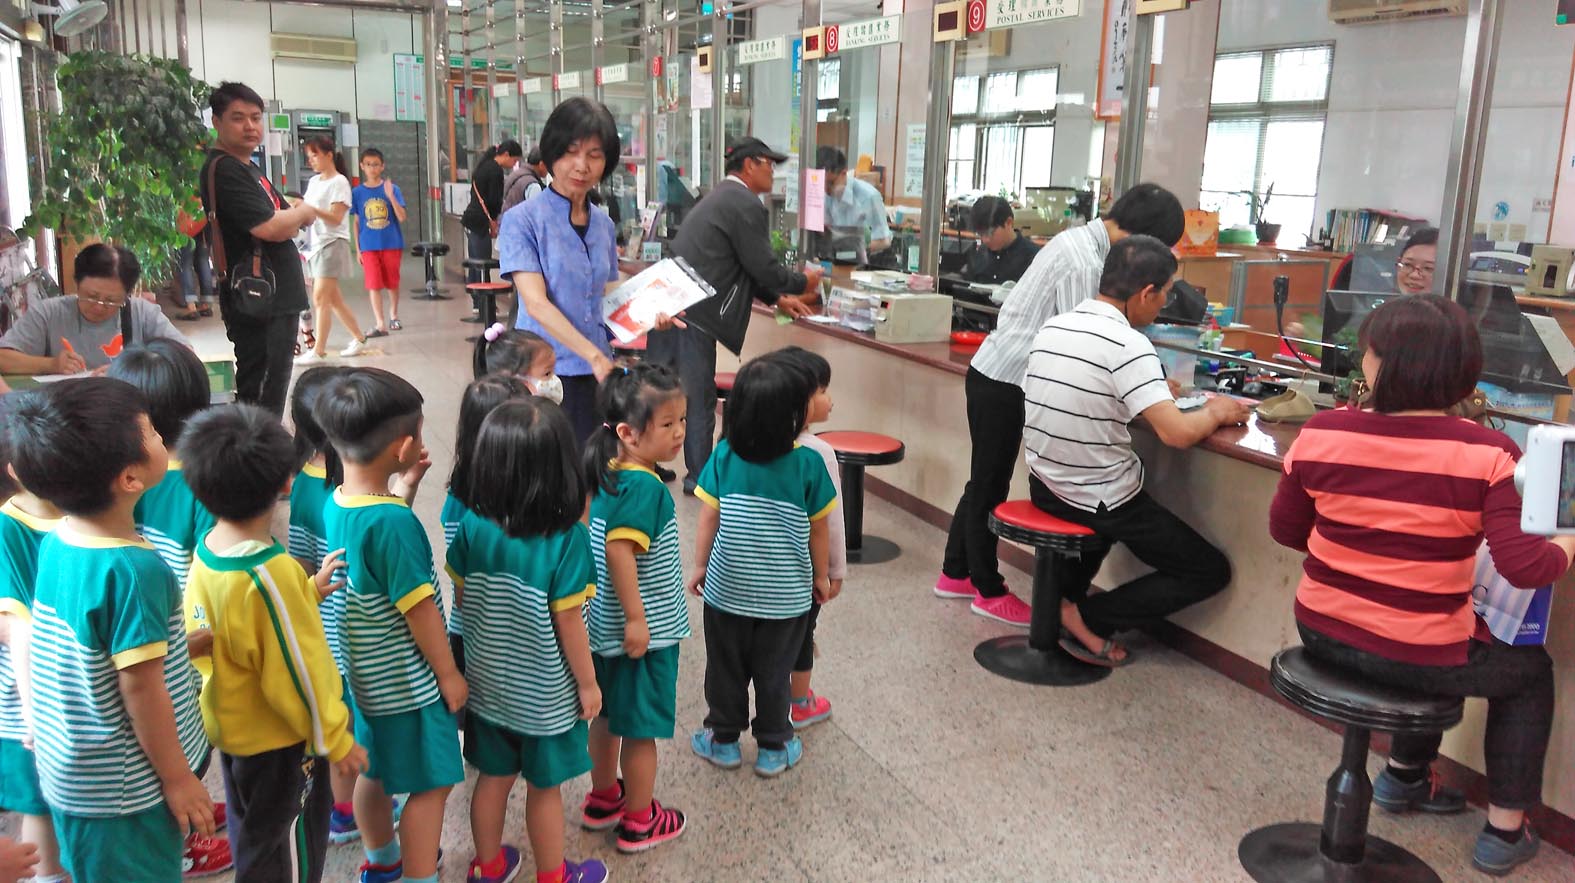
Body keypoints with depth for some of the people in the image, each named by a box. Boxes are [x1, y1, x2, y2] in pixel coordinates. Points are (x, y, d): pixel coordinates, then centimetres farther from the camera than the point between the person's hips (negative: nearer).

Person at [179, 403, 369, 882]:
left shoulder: (208, 550, -7)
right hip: (279, 737, -8)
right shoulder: (270, 574, -32)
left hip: (231, 725, 8)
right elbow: (296, 672, -25)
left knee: (250, 830, 27)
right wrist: (335, 740, -14)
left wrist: (310, 589, 5)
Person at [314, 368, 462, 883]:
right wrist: (449, 673, -12)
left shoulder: (336, 503, -4)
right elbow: (418, 609, -23)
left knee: (376, 770, 26)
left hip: (365, 674, 9)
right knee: (430, 784, 7)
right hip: (408, 681, -9)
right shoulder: (394, 523, -29)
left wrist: (403, 484, 9)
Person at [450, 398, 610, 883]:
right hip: (545, 692, -4)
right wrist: (587, 682, -6)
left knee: (493, 778, 23)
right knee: (544, 787, 15)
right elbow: (569, 623, -20)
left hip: (488, 681, 4)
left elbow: (463, 599, -2)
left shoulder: (471, 528, -14)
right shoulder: (566, 539, -27)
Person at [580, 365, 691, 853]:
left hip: (608, 625, 9)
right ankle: (639, 822, 24)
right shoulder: (643, 486, -25)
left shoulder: (609, 474, 2)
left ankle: (602, 799, 41)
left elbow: (599, 535, 11)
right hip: (645, 629, -9)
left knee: (609, 713, 23)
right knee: (642, 727, 8)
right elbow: (619, 550, -32)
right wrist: (636, 617, -26)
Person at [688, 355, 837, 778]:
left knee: (726, 668, 18)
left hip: (727, 589, 1)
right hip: (785, 595, -1)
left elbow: (708, 519, -8)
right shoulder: (808, 464, -14)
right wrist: (821, 576, 9)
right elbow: (818, 529, -6)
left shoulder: (724, 457, -12)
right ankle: (773, 748, 27)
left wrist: (701, 567, 7)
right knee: (774, 673, 14)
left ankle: (723, 739, 32)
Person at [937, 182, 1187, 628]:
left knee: (984, 481, 18)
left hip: (993, 372, 10)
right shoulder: (1085, 264, -21)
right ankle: (989, 592, 17)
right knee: (991, 486, 3)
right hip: (1004, 382, -10)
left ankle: (955, 573, 31)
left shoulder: (1078, 241, 9)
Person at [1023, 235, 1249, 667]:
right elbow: (1176, 432, -26)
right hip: (1099, 501, -7)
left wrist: (1154, 392, 18)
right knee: (1210, 570, 9)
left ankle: (1065, 590, 21)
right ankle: (1085, 616, 0)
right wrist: (1215, 412, -5)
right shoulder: (1127, 344, -22)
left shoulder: (1052, 327, 1)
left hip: (1045, 487, 7)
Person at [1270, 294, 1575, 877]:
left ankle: (1405, 776, 49)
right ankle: (1504, 830, 33)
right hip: (1416, 656, -4)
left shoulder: (1320, 433, -11)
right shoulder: (1488, 453, -19)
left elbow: (1286, 531, 1)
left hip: (1323, 633, 4)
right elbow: (1523, 567, -23)